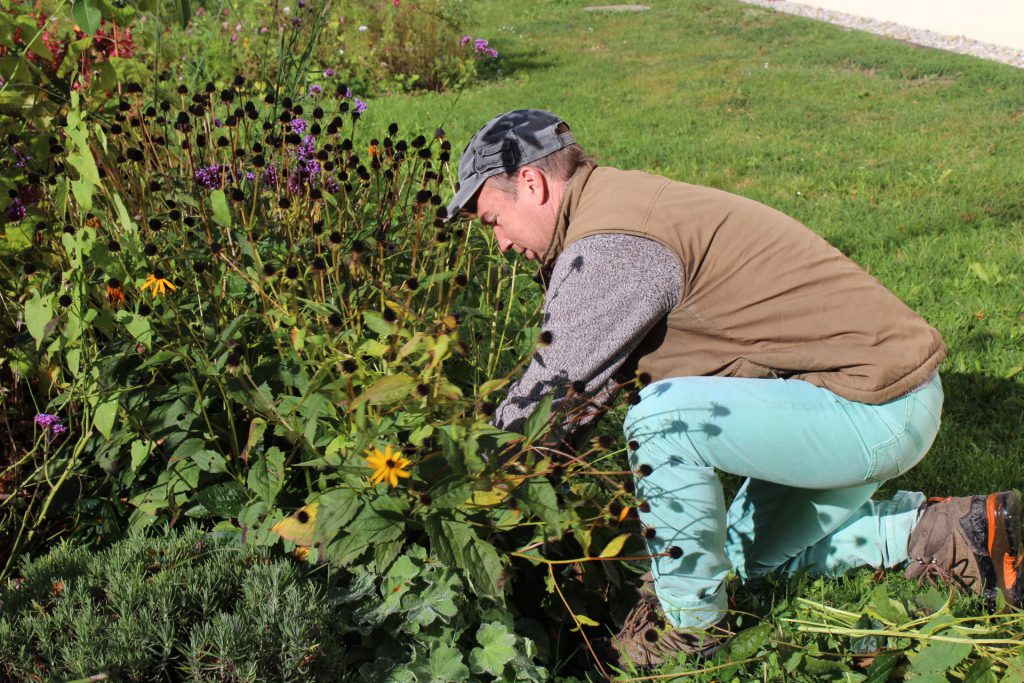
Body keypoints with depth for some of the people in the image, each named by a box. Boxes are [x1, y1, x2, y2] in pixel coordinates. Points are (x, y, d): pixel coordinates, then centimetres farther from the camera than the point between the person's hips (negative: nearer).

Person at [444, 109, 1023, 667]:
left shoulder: (608, 245, -21)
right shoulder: (625, 202, 10)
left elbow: (557, 387, -15)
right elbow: (605, 368, 17)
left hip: (876, 407, -11)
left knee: (664, 416, -27)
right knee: (756, 554, 23)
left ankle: (691, 621, -6)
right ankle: (965, 532, 20)